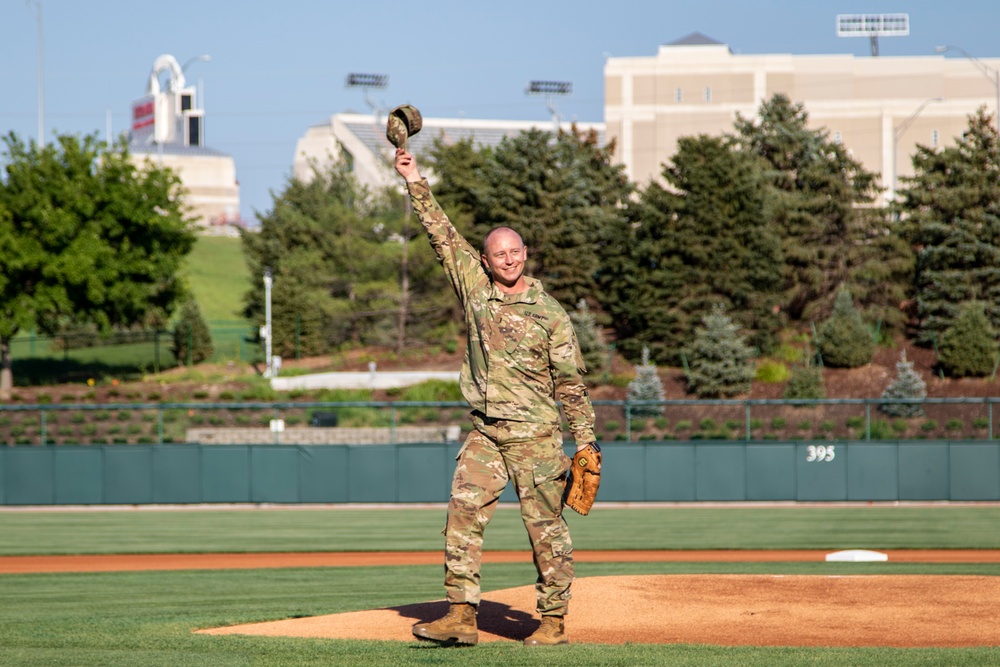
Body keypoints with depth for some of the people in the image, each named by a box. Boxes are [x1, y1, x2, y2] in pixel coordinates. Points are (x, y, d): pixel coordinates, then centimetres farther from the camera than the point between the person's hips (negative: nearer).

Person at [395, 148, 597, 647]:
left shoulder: (550, 314, -3)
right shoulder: (474, 287, 7)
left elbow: (571, 383, -2)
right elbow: (442, 233, 7)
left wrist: (585, 443, -5)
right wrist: (415, 183, 3)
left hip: (535, 434, -4)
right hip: (485, 434, 4)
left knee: (545, 527, -1)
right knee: (463, 515, -4)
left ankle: (554, 621, 5)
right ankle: (461, 615, -4)